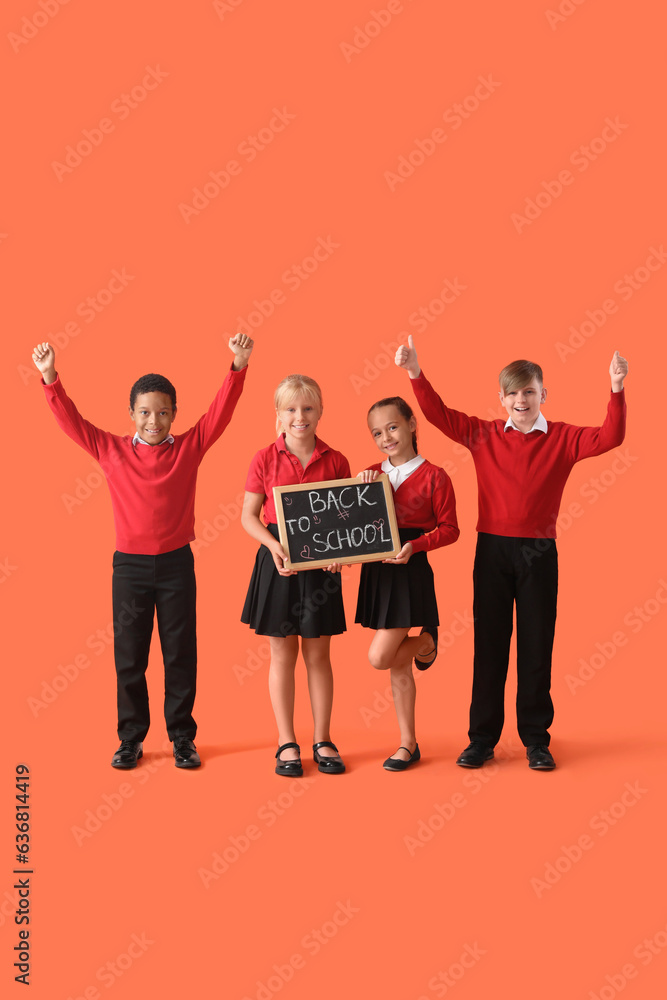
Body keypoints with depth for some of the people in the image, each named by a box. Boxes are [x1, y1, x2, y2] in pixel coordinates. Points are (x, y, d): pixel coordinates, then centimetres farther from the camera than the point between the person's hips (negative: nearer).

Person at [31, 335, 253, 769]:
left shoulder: (189, 447, 0)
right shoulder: (111, 449, 2)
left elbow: (221, 411, -7)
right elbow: (72, 420, -1)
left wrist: (238, 367, -19)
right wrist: (50, 378, -12)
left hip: (177, 563, 0)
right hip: (129, 565, 1)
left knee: (181, 654, 6)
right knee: (129, 656, 7)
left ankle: (182, 737, 18)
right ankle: (131, 738, 19)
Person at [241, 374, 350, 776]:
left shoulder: (335, 462, 0)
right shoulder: (265, 460, -2)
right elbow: (249, 515, 0)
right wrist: (273, 545, -16)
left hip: (321, 563, 1)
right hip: (278, 561, -1)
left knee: (318, 654, 9)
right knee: (283, 653, 7)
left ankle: (323, 740, 21)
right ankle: (287, 743, 18)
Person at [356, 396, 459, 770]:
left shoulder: (434, 477, -7)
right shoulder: (370, 474, 9)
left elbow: (449, 529, -6)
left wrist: (415, 546, -21)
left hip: (410, 571, -5)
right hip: (377, 570, 5)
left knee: (380, 658, -11)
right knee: (398, 665, 11)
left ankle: (426, 642, 21)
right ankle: (408, 743, 21)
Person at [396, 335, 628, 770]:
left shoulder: (562, 439, 0)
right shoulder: (483, 435, 4)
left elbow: (609, 438, -11)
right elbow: (439, 414, 2)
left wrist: (617, 389, -22)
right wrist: (415, 373, -9)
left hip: (538, 553, -1)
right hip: (492, 550, 1)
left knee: (536, 645, 6)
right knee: (489, 644, 7)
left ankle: (536, 739, 18)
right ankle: (482, 738, 16)